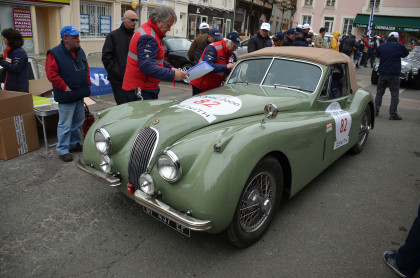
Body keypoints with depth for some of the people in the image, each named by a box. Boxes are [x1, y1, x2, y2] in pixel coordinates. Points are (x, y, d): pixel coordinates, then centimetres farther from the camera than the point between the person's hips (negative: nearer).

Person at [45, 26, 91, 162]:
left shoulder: (80, 52, 10)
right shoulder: (55, 54, -12)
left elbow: (86, 68, 21)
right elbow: (51, 74, -17)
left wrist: (87, 83, 10)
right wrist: (66, 88, -18)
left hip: (80, 95, 8)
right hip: (66, 97, -8)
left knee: (78, 122, 18)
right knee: (65, 125, -3)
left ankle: (75, 144, 33)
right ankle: (62, 150, 8)